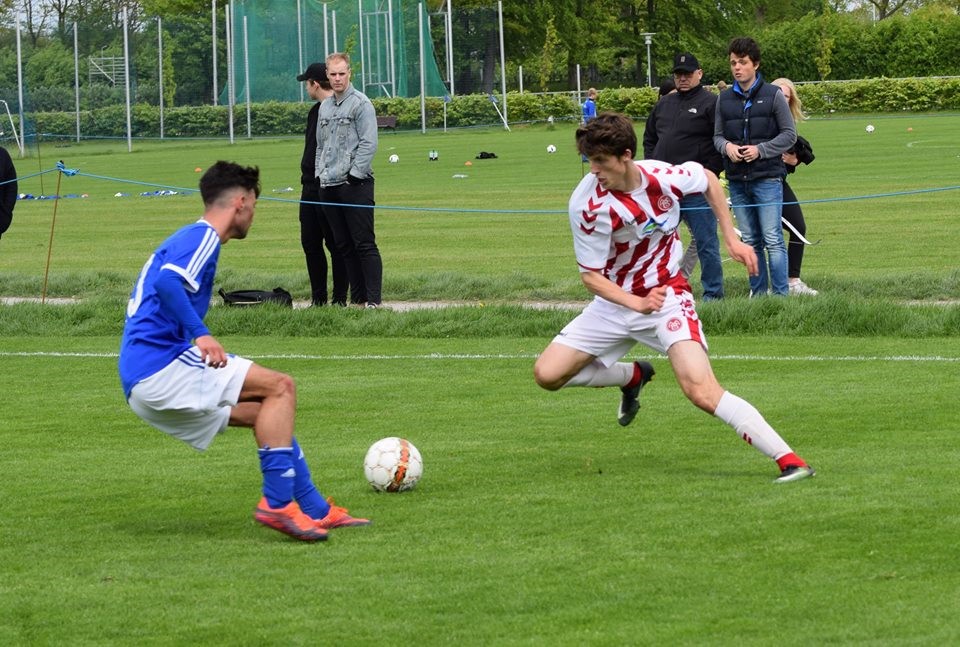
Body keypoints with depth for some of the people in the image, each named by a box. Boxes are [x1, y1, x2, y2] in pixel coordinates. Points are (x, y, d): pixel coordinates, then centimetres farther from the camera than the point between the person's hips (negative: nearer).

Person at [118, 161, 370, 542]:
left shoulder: (186, 238, 23)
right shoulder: (201, 237, -8)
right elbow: (168, 282, -26)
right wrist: (201, 334, -30)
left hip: (141, 386, 10)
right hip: (162, 367, -10)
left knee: (268, 413, 14)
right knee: (280, 388, -11)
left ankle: (315, 510, 11)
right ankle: (277, 503, -16)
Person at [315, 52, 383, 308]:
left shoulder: (360, 103, -5)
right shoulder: (324, 107, 17)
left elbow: (369, 143, -12)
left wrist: (354, 174, -15)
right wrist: (320, 174, 12)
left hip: (355, 184, -7)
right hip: (329, 188, 8)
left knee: (364, 244, -8)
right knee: (344, 246, 9)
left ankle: (373, 299, -10)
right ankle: (357, 298, 13)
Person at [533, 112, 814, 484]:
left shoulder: (665, 176, -18)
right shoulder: (586, 205, -21)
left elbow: (708, 180, 8)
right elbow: (591, 276, -14)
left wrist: (731, 238, 4)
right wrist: (637, 303, -31)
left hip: (667, 295, -2)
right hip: (615, 301, 2)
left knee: (702, 391, -23)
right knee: (547, 374, -5)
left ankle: (789, 460, -22)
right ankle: (633, 376, 22)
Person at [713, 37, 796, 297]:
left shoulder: (773, 95, -1)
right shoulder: (724, 99, 10)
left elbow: (789, 134, 0)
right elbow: (717, 135, 16)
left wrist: (760, 150, -13)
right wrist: (726, 146, -8)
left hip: (767, 178, -4)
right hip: (737, 180, 4)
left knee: (773, 240, -7)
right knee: (750, 241, 9)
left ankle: (780, 294, -5)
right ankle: (757, 292, 16)